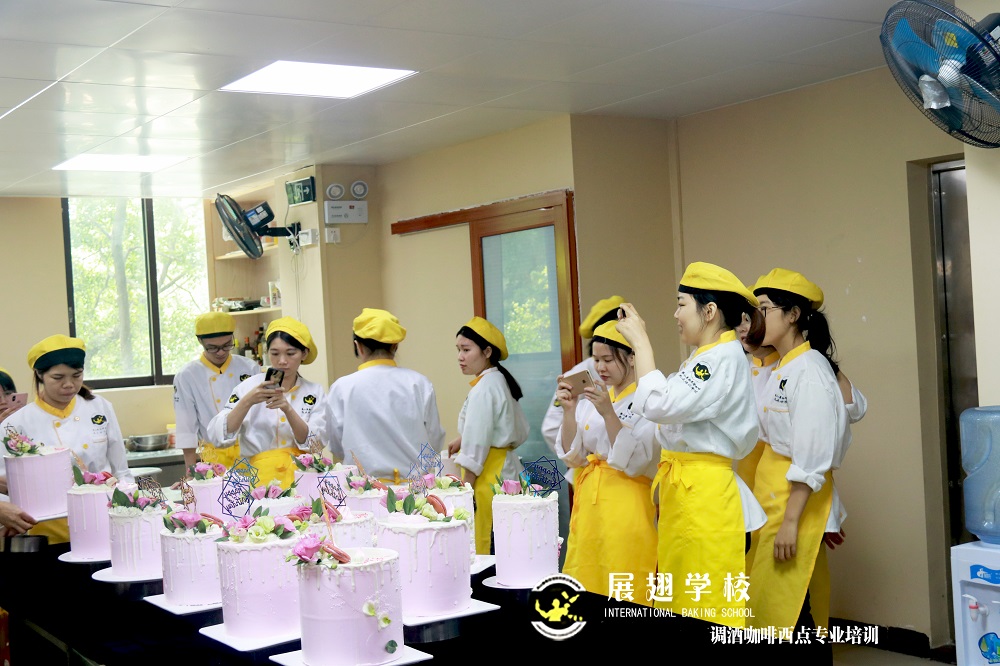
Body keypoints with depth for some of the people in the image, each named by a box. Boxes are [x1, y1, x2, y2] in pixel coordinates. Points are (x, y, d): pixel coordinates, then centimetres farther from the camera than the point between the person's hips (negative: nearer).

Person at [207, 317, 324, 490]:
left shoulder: (315, 392, 9)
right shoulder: (249, 386, 5)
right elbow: (218, 437, -4)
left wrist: (287, 408, -13)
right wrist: (247, 402, -16)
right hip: (261, 480, -1)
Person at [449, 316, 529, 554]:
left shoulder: (483, 388, -14)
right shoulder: (501, 381, 14)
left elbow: (476, 446, -17)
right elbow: (521, 432, 20)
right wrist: (463, 440, 18)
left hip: (489, 475, -10)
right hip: (508, 468, 10)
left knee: (486, 549, -7)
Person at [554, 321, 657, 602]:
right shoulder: (591, 399, 10)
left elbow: (633, 462, -16)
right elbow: (573, 456, 5)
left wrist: (608, 414, -24)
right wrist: (569, 411, -8)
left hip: (626, 505, -6)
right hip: (587, 503, 6)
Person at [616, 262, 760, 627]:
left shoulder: (724, 358, -16)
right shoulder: (703, 358, 16)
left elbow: (659, 405, -25)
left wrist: (640, 341, -16)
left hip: (704, 492, -10)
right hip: (680, 488, 10)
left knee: (705, 604, -3)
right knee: (679, 603, 15)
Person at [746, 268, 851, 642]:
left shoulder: (809, 370, -14)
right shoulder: (782, 369, 13)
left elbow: (811, 458, -18)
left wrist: (790, 522, -19)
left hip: (796, 501, -9)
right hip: (773, 498, 9)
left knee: (786, 610, -5)